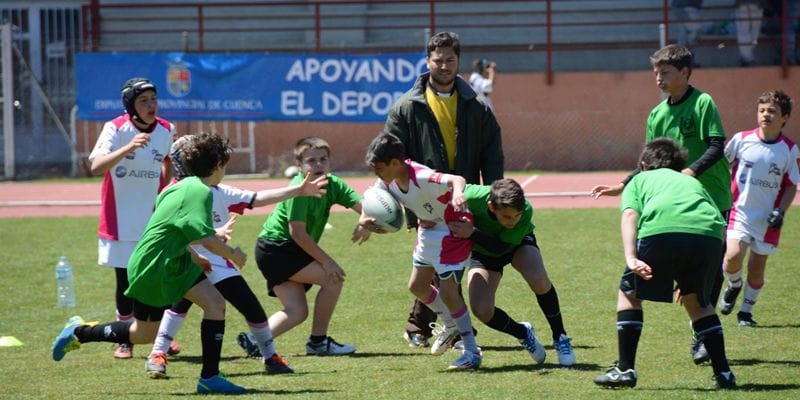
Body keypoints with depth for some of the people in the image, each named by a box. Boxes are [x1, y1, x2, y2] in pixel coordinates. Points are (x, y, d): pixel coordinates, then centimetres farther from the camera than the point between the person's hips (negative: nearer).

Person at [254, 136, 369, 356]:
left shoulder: (332, 184, 1)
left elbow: (361, 204, -8)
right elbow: (298, 233, -22)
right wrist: (327, 261, -19)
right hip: (275, 249, -8)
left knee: (297, 311, -1)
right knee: (333, 278, -12)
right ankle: (318, 341, -4)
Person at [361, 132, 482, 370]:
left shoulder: (422, 178, -35)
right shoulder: (388, 181, -9)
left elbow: (456, 180, -50)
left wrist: (457, 193, -74)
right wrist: (365, 220, -18)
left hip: (452, 229, -9)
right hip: (428, 230, 9)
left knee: (447, 292, -12)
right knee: (417, 286, 18)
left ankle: (472, 352, -1)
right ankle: (451, 326, 41)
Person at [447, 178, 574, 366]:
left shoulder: (525, 211, -37)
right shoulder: (474, 197, -38)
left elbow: (501, 247, -35)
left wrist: (472, 233, -47)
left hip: (517, 243, -1)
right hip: (483, 251, 1)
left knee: (538, 280, -33)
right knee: (482, 311, -18)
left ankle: (560, 338, -10)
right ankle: (523, 333, 14)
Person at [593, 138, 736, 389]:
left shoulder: (640, 180, 31)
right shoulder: (692, 183, 40)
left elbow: (629, 215, 9)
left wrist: (631, 259, -5)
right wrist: (688, 279, 38)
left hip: (661, 230, -3)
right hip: (709, 233, 3)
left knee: (629, 292, 19)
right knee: (697, 301, 26)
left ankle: (625, 369, 12)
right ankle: (723, 373, 20)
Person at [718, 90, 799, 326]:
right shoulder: (741, 140, -5)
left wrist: (780, 211, -9)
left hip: (767, 218, 1)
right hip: (740, 211, -1)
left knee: (757, 267, 4)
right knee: (733, 257, -19)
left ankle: (746, 310, 24)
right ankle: (733, 286, 13)